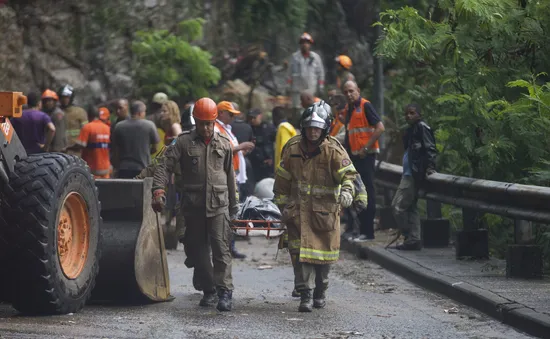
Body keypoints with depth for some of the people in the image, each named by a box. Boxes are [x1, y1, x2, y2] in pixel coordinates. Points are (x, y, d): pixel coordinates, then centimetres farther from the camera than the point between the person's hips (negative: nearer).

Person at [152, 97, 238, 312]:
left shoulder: (224, 144, 10)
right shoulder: (184, 142, 3)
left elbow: (230, 175, 18)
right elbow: (165, 166, -5)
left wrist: (233, 204, 21)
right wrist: (158, 190, -21)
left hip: (218, 205, -1)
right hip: (193, 205, 1)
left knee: (221, 247, -10)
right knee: (198, 249, 7)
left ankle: (225, 290, -12)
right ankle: (208, 290, 19)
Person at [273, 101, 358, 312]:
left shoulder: (333, 150, -11)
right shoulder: (292, 148, -1)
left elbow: (348, 173, -15)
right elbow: (282, 178, 10)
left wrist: (346, 191, -36)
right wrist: (283, 203, 11)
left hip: (325, 209, -1)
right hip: (298, 209, 1)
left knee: (323, 254, 9)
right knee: (300, 253, -9)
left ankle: (320, 293, 28)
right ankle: (306, 296, -7)